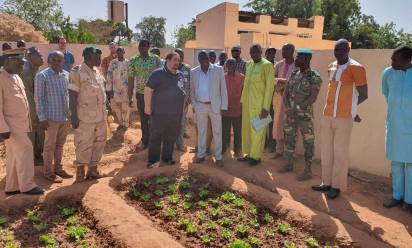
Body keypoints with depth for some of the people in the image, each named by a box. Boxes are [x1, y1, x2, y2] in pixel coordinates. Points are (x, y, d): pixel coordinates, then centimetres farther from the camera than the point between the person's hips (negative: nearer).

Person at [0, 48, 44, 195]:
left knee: (14, 155, 13)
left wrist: (26, 122, 17)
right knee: (25, 150, -5)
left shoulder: (16, 77, 12)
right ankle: (27, 185, 6)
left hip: (20, 123, 8)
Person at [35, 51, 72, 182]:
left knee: (60, 145, 16)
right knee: (50, 146, 5)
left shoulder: (66, 75, 6)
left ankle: (58, 168, 29)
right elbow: (38, 98, -10)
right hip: (51, 117, -5)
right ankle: (48, 172, 17)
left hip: (65, 117, 5)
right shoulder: (42, 76, -10)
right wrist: (42, 118, -13)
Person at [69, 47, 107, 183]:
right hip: (85, 117, -7)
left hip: (100, 116, 7)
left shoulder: (97, 71, 13)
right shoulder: (77, 72, -9)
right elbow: (72, 95, -12)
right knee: (84, 145, 2)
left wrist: (105, 110, 17)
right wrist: (74, 116, -16)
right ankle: (80, 171, 18)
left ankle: (92, 169, 26)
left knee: (99, 142, 12)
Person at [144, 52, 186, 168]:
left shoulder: (181, 75, 10)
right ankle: (153, 160, 17)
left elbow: (184, 90, 21)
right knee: (156, 137, 4)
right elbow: (148, 90, -12)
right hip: (160, 113, -6)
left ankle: (167, 158, 30)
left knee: (171, 138, 15)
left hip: (176, 114, 6)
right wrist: (147, 106, -13)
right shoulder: (158, 73, -10)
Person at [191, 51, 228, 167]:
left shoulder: (218, 70, -2)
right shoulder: (193, 72, 4)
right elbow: (192, 90, 10)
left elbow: (223, 89, -2)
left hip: (215, 106, -2)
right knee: (201, 131, 12)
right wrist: (194, 105, 3)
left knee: (217, 132, 5)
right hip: (200, 106, 2)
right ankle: (201, 155, 25)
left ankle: (218, 157, 16)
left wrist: (224, 106, -5)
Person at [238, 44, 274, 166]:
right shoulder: (249, 64, 11)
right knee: (246, 129, 12)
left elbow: (269, 87, -11)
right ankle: (248, 154, 25)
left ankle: (256, 156, 16)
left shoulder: (267, 65, -9)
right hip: (247, 102, 6)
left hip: (259, 104, -6)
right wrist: (242, 100, 11)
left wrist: (266, 107, -14)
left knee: (258, 130, 3)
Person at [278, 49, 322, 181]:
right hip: (290, 114, 6)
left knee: (308, 142, 2)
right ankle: (289, 164, 27)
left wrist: (296, 108, -22)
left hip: (305, 115, -6)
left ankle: (308, 170, 11)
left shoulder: (315, 77, -11)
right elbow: (286, 93, 6)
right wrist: (287, 108, -10)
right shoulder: (293, 75, 8)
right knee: (289, 139, 13)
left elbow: (313, 98, -18)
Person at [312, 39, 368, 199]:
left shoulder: (356, 68, -8)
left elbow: (363, 95, -4)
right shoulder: (331, 67, 12)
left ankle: (337, 186, 14)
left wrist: (349, 108, 7)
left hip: (344, 118, -6)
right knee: (326, 151, 11)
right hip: (327, 115, 7)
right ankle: (327, 183, 24)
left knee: (340, 153, 1)